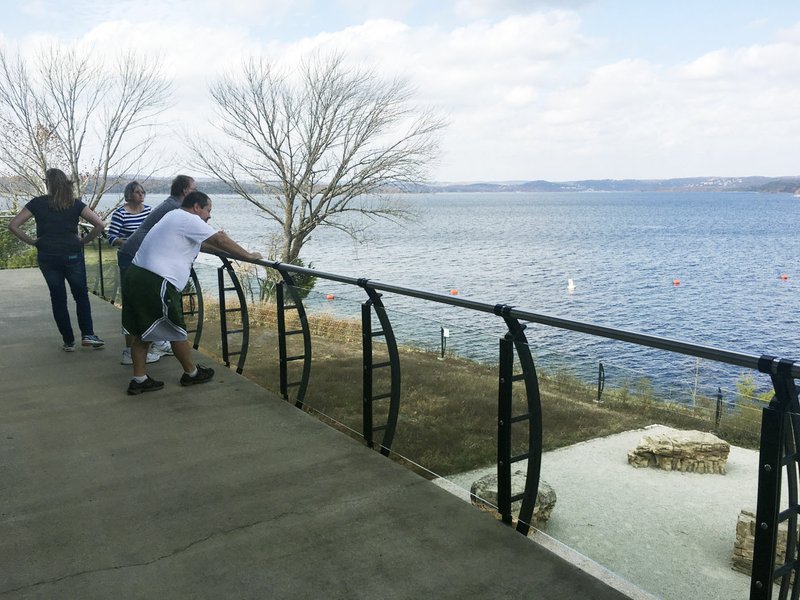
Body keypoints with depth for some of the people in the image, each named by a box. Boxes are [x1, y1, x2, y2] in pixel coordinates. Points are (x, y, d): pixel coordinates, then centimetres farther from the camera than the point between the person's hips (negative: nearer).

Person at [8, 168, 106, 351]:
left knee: (58, 298, 10)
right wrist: (84, 240, 1)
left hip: (47, 257, 1)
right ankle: (87, 335, 4)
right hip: (72, 256, 0)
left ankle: (68, 341, 14)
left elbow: (13, 225, -6)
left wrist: (32, 241, 4)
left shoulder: (37, 203, -2)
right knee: (81, 295, 14)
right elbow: (100, 225, -9)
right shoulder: (75, 204, -2)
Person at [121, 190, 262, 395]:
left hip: (135, 276, 10)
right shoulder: (190, 220, -7)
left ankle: (139, 380, 20)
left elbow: (207, 240, 34)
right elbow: (220, 240, -9)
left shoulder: (174, 216, 22)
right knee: (177, 331, 6)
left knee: (143, 332, 16)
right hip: (154, 284, -10)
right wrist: (248, 255, 0)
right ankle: (191, 373, 22)